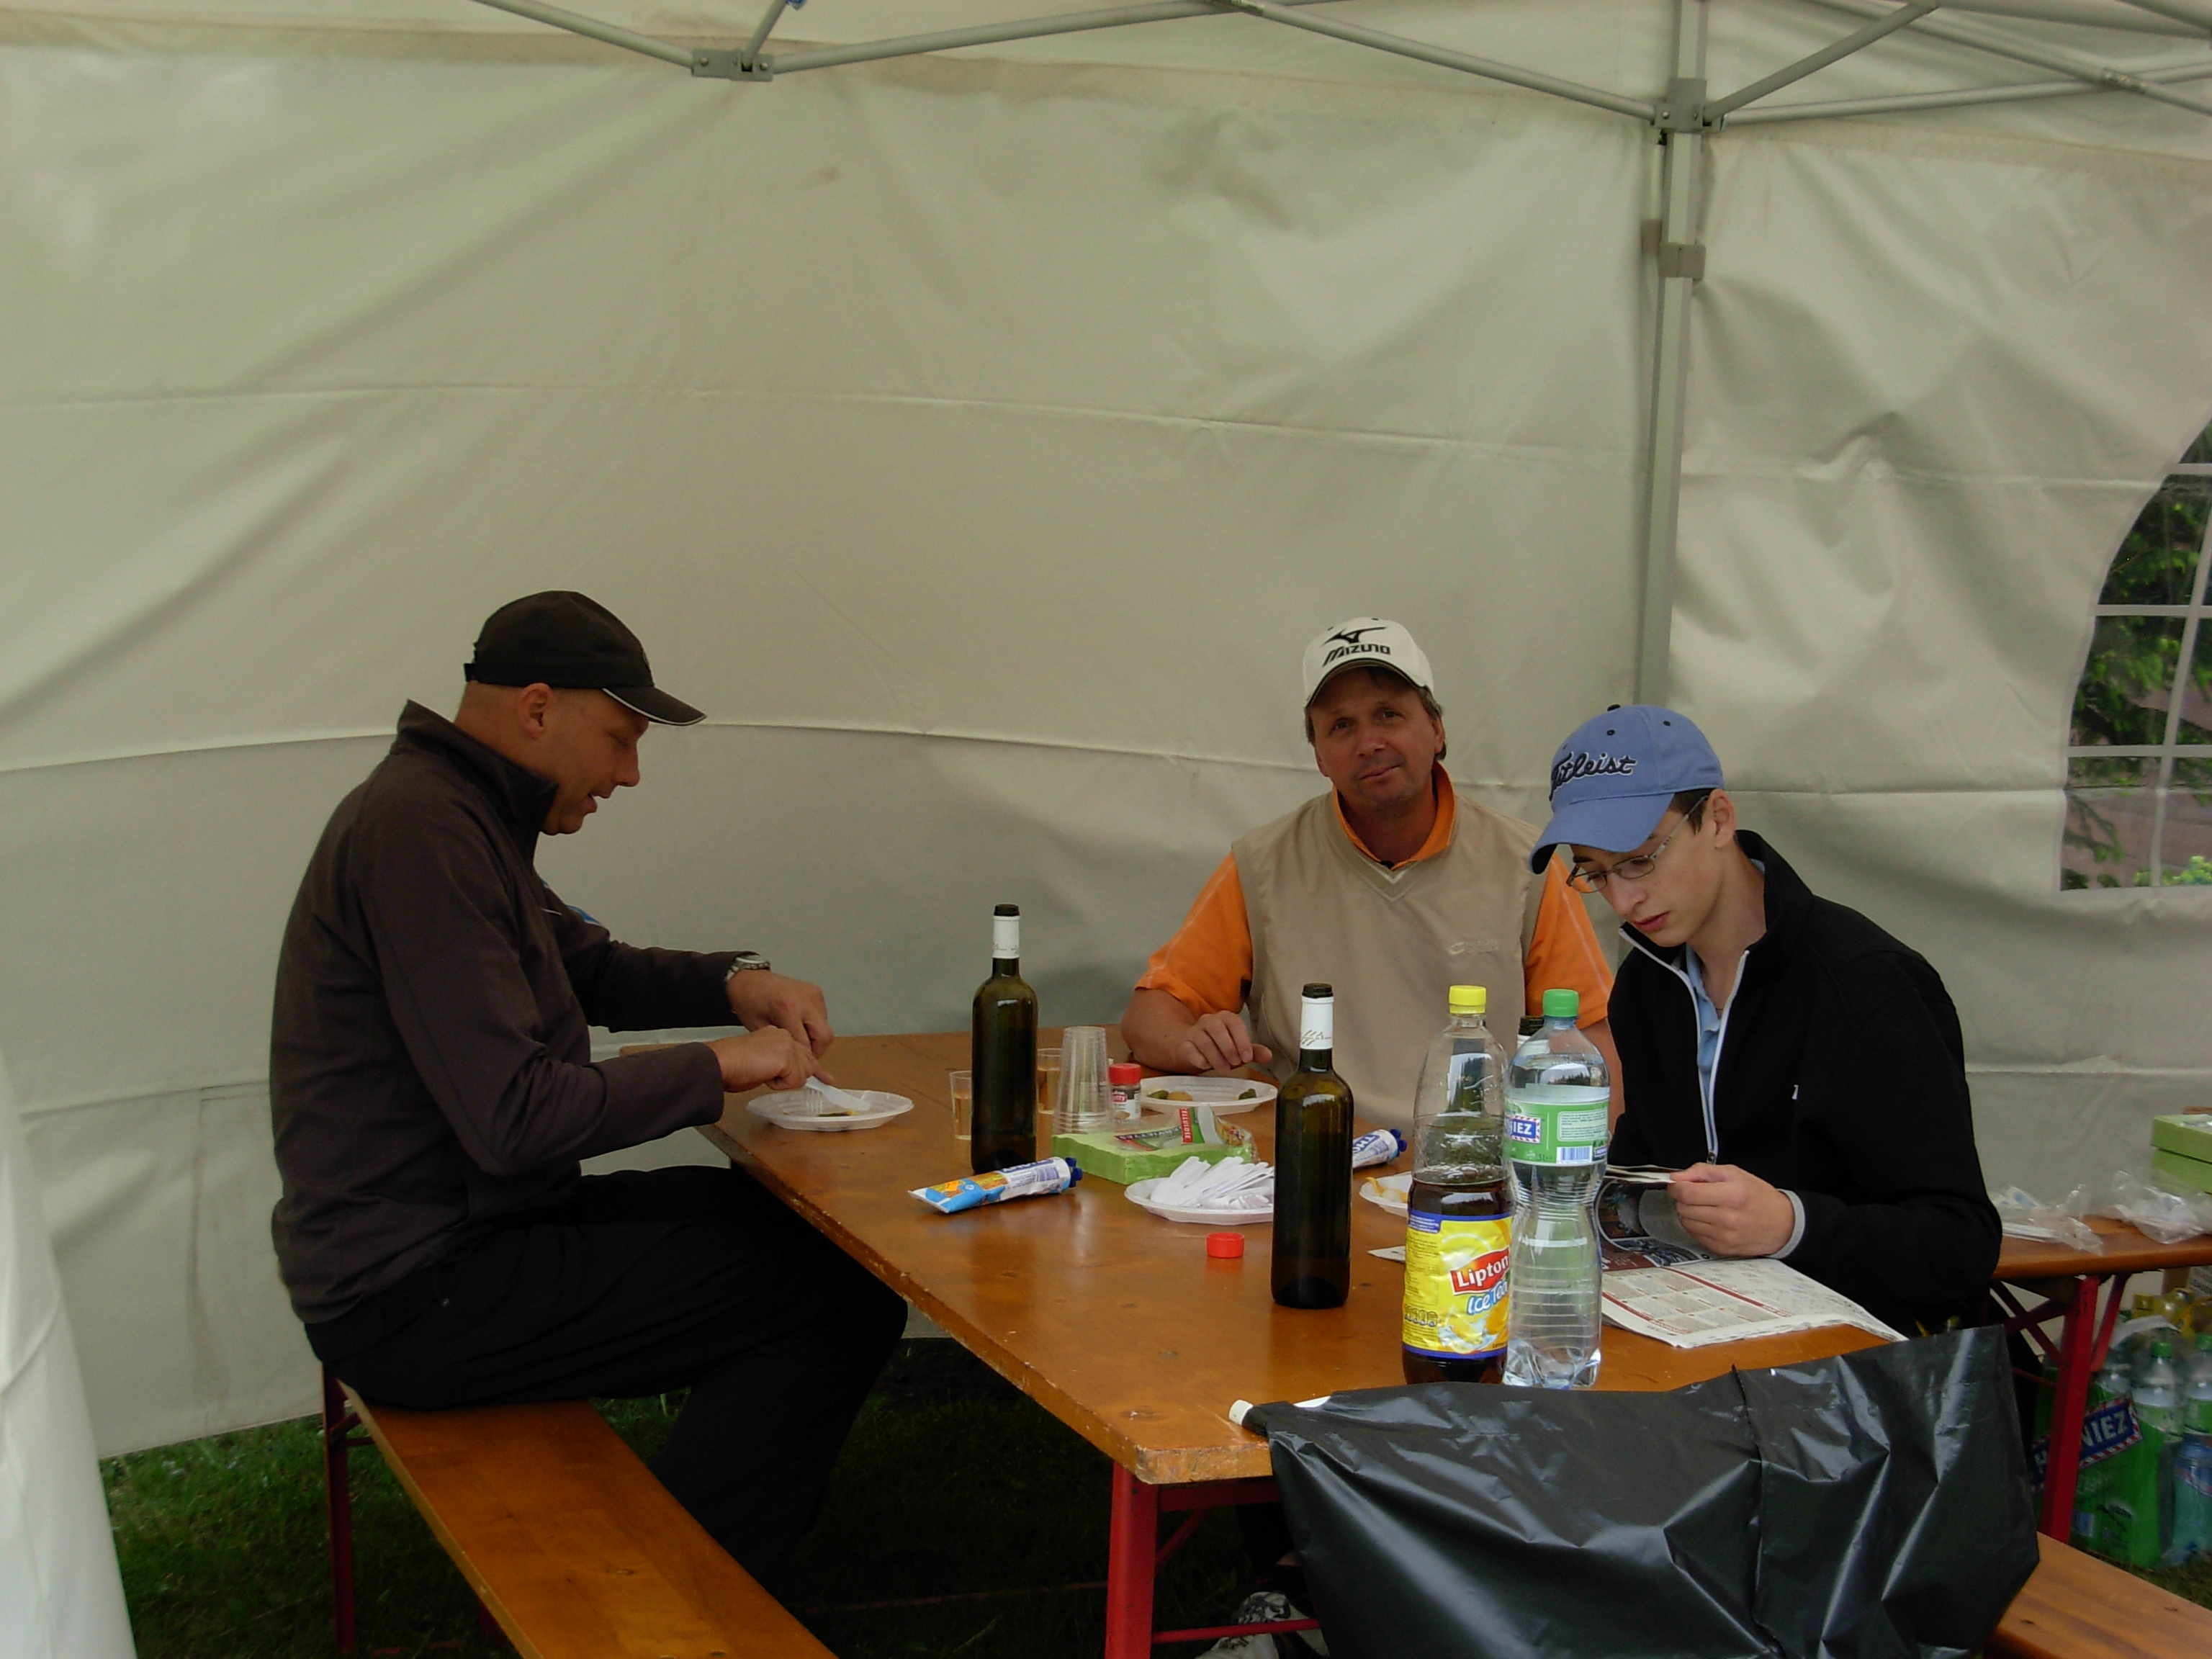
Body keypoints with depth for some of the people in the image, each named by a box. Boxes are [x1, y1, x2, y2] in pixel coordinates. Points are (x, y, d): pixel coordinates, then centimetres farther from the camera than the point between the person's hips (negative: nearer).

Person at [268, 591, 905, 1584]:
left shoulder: (459, 812, 13)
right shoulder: (421, 831, -20)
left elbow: (587, 966, 27)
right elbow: (513, 1118, -26)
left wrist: (733, 982, 8)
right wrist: (718, 1065, -14)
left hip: (457, 1232, 11)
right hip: (417, 1296, -11)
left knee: (799, 1225, 17)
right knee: (842, 1298, -14)